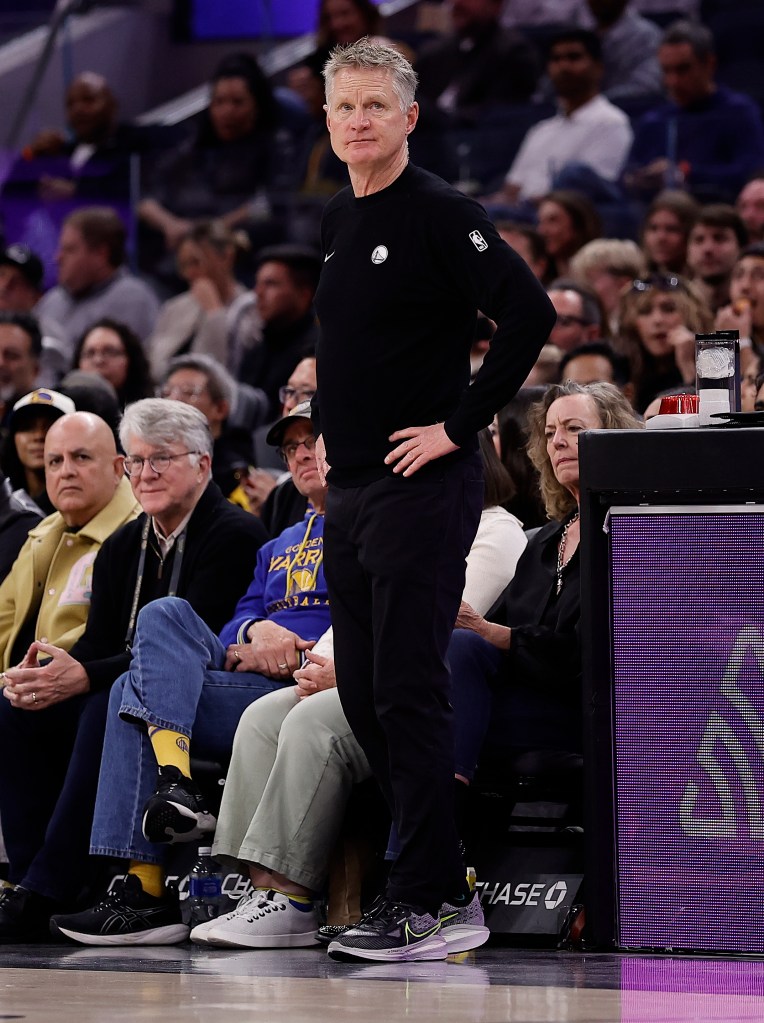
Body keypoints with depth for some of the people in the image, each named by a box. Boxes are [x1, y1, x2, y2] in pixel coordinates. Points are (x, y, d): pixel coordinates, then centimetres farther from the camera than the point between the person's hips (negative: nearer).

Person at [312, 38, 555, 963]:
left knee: (408, 696, -10)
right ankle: (448, 884, 19)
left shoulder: (440, 216, -11)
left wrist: (459, 425, -17)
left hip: (420, 493, -9)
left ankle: (419, 905, -6)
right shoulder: (336, 220, 14)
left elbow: (530, 314, -20)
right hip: (349, 494, 9)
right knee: (363, 698, 11)